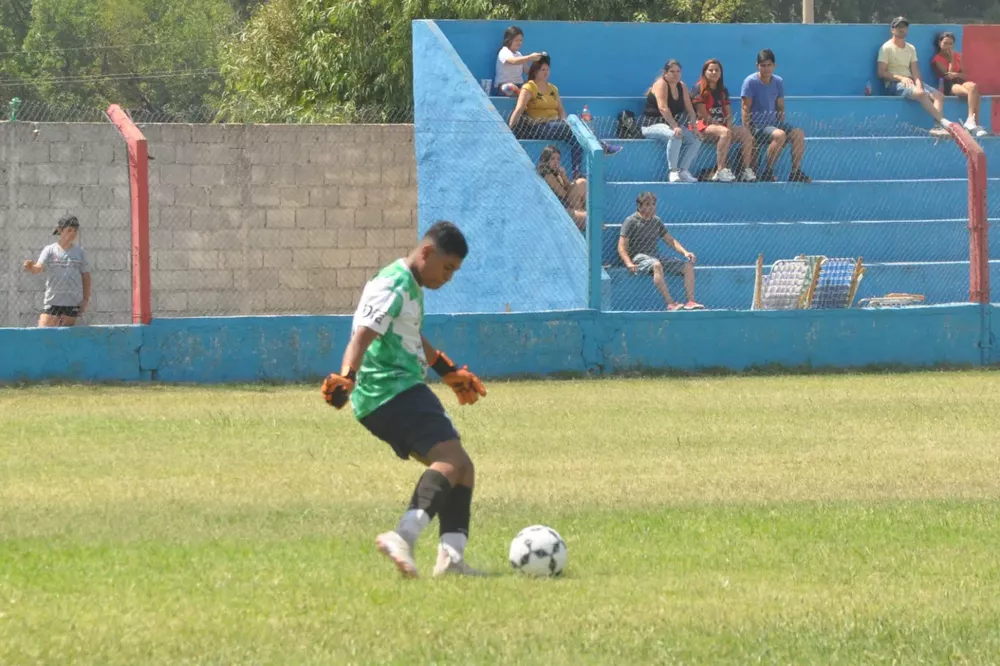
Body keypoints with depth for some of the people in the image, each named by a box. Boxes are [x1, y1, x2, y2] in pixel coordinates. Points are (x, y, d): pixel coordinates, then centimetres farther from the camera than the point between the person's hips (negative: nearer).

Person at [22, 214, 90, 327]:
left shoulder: (80, 252, 7)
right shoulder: (49, 250, 2)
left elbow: (86, 277, 11)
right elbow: (38, 268, -12)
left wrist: (86, 299, 4)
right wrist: (31, 267, -35)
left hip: (73, 304, 1)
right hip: (51, 301, -1)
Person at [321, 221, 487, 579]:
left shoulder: (411, 287, 22)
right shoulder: (392, 287, -11)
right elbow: (362, 336, -23)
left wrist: (450, 372, 50)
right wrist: (346, 378, -37)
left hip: (405, 393, 11)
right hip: (392, 391, -11)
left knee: (461, 468, 10)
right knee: (452, 458, -25)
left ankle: (452, 555, -2)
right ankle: (403, 536, -43)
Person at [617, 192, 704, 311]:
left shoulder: (656, 221, 19)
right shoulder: (631, 221, -1)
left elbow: (671, 240, 24)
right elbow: (622, 247, -9)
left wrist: (685, 252, 6)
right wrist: (629, 263, -26)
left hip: (655, 258, 7)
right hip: (638, 259, -7)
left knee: (688, 265, -9)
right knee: (656, 265, -40)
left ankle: (691, 302, -20)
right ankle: (670, 304, -48)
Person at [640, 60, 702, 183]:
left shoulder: (682, 86, 8)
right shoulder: (661, 84, -15)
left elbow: (689, 109, 7)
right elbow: (663, 108, -28)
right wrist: (674, 126, -37)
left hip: (670, 124, 8)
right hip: (652, 125, -8)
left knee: (696, 140, -8)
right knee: (676, 135, -35)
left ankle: (683, 171, -10)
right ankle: (673, 172, -34)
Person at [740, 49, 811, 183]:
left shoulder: (779, 82, 10)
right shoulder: (750, 82, -8)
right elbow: (746, 109, -11)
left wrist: (782, 125, 4)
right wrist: (748, 132, -19)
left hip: (773, 123, 6)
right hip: (757, 126, -6)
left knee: (799, 134, -15)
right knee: (780, 135, -33)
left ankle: (795, 173, -10)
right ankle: (767, 173, -24)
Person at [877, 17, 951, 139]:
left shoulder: (911, 48, 19)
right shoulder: (887, 48, 1)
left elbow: (915, 71, 12)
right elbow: (881, 73, -6)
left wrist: (918, 83, -10)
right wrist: (901, 78, -18)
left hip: (910, 82, 7)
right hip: (894, 84, -7)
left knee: (938, 95, -18)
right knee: (920, 93, -34)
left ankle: (938, 127, -37)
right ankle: (943, 122, -42)